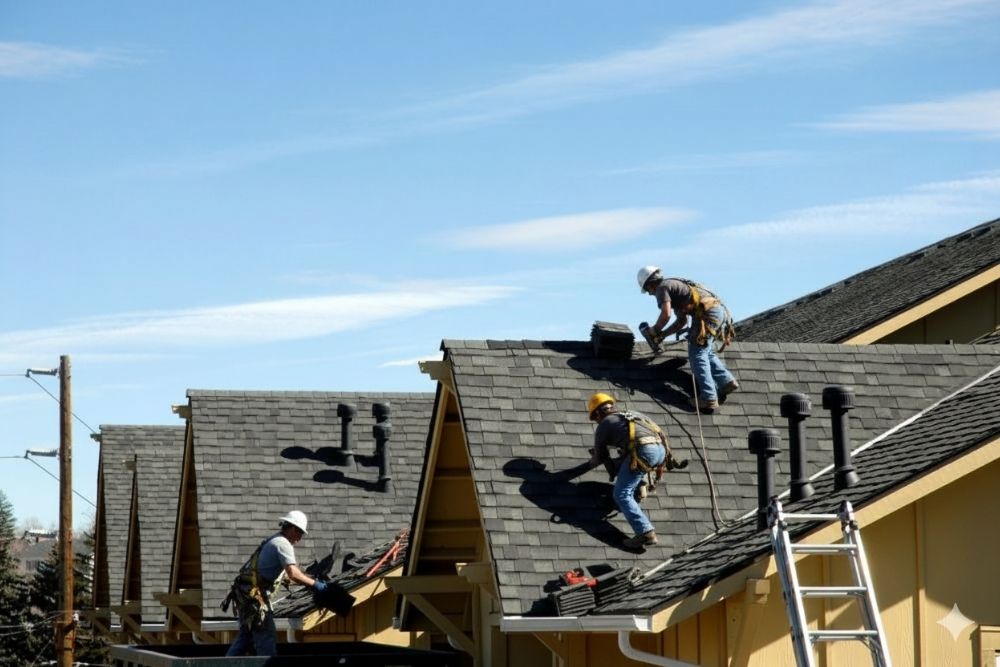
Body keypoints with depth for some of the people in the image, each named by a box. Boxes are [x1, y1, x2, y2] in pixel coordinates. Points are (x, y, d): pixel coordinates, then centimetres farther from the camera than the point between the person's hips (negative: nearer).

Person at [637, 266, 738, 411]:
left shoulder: (662, 288, 4)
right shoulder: (674, 285, 33)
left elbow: (666, 314, -11)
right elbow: (682, 321, 36)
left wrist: (655, 329, 6)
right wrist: (663, 334, 32)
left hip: (708, 312, -9)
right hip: (721, 310, 9)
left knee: (697, 354, -5)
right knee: (706, 352, 22)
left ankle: (708, 397, -12)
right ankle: (726, 381, 10)